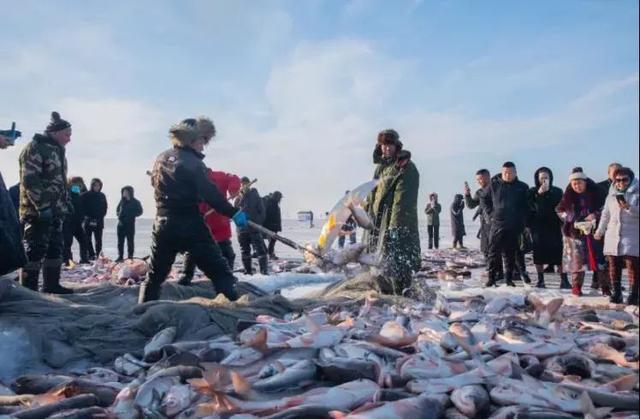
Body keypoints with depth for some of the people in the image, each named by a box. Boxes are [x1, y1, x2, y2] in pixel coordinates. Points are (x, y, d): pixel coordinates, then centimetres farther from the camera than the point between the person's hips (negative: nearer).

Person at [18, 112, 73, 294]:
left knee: (55, 248, 12)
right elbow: (30, 181, -18)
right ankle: (28, 290, -3)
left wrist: (66, 204, 18)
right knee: (35, 250, -8)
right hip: (37, 211, -9)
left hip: (55, 210, 9)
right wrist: (43, 206, -23)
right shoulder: (34, 148, -9)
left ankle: (52, 285, 20)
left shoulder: (58, 151, 19)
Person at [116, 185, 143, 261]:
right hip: (121, 224, 5)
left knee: (130, 241, 0)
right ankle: (120, 256, 16)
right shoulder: (122, 201, 10)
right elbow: (118, 209, 23)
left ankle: (130, 257, 5)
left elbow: (139, 212, -3)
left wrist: (131, 215, -12)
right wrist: (118, 213, 4)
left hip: (130, 224, -5)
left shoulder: (135, 202, -3)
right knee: (120, 241, 8)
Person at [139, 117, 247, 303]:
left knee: (154, 277, 19)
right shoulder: (192, 162, -13)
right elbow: (210, 194, -19)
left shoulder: (161, 158, 9)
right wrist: (233, 213, -17)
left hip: (163, 225, 7)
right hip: (190, 226, -6)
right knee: (220, 272, -2)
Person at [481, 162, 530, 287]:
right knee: (494, 251, -3)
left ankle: (509, 279, 14)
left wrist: (521, 220, 1)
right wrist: (491, 213, 4)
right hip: (497, 224, -1)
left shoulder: (522, 187, 4)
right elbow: (484, 199, 13)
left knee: (510, 254, 6)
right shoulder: (494, 185, 1)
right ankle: (491, 277, 3)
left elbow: (527, 206, 11)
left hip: (514, 226, 1)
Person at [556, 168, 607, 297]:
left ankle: (605, 287, 3)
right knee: (577, 259, 0)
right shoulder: (569, 195, 0)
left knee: (599, 257, -3)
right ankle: (576, 287, 9)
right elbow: (559, 210, 10)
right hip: (575, 231, 0)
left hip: (594, 230, 0)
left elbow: (604, 208, 5)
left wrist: (595, 215, -15)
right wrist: (572, 219, -5)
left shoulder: (594, 192, -2)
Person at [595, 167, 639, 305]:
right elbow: (605, 215, 23)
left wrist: (629, 207, -24)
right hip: (613, 236, 4)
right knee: (614, 266, 4)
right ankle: (616, 293, 11)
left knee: (632, 265, -8)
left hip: (631, 237, -4)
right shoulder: (611, 196, 17)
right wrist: (600, 231, 20)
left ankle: (633, 295, -3)